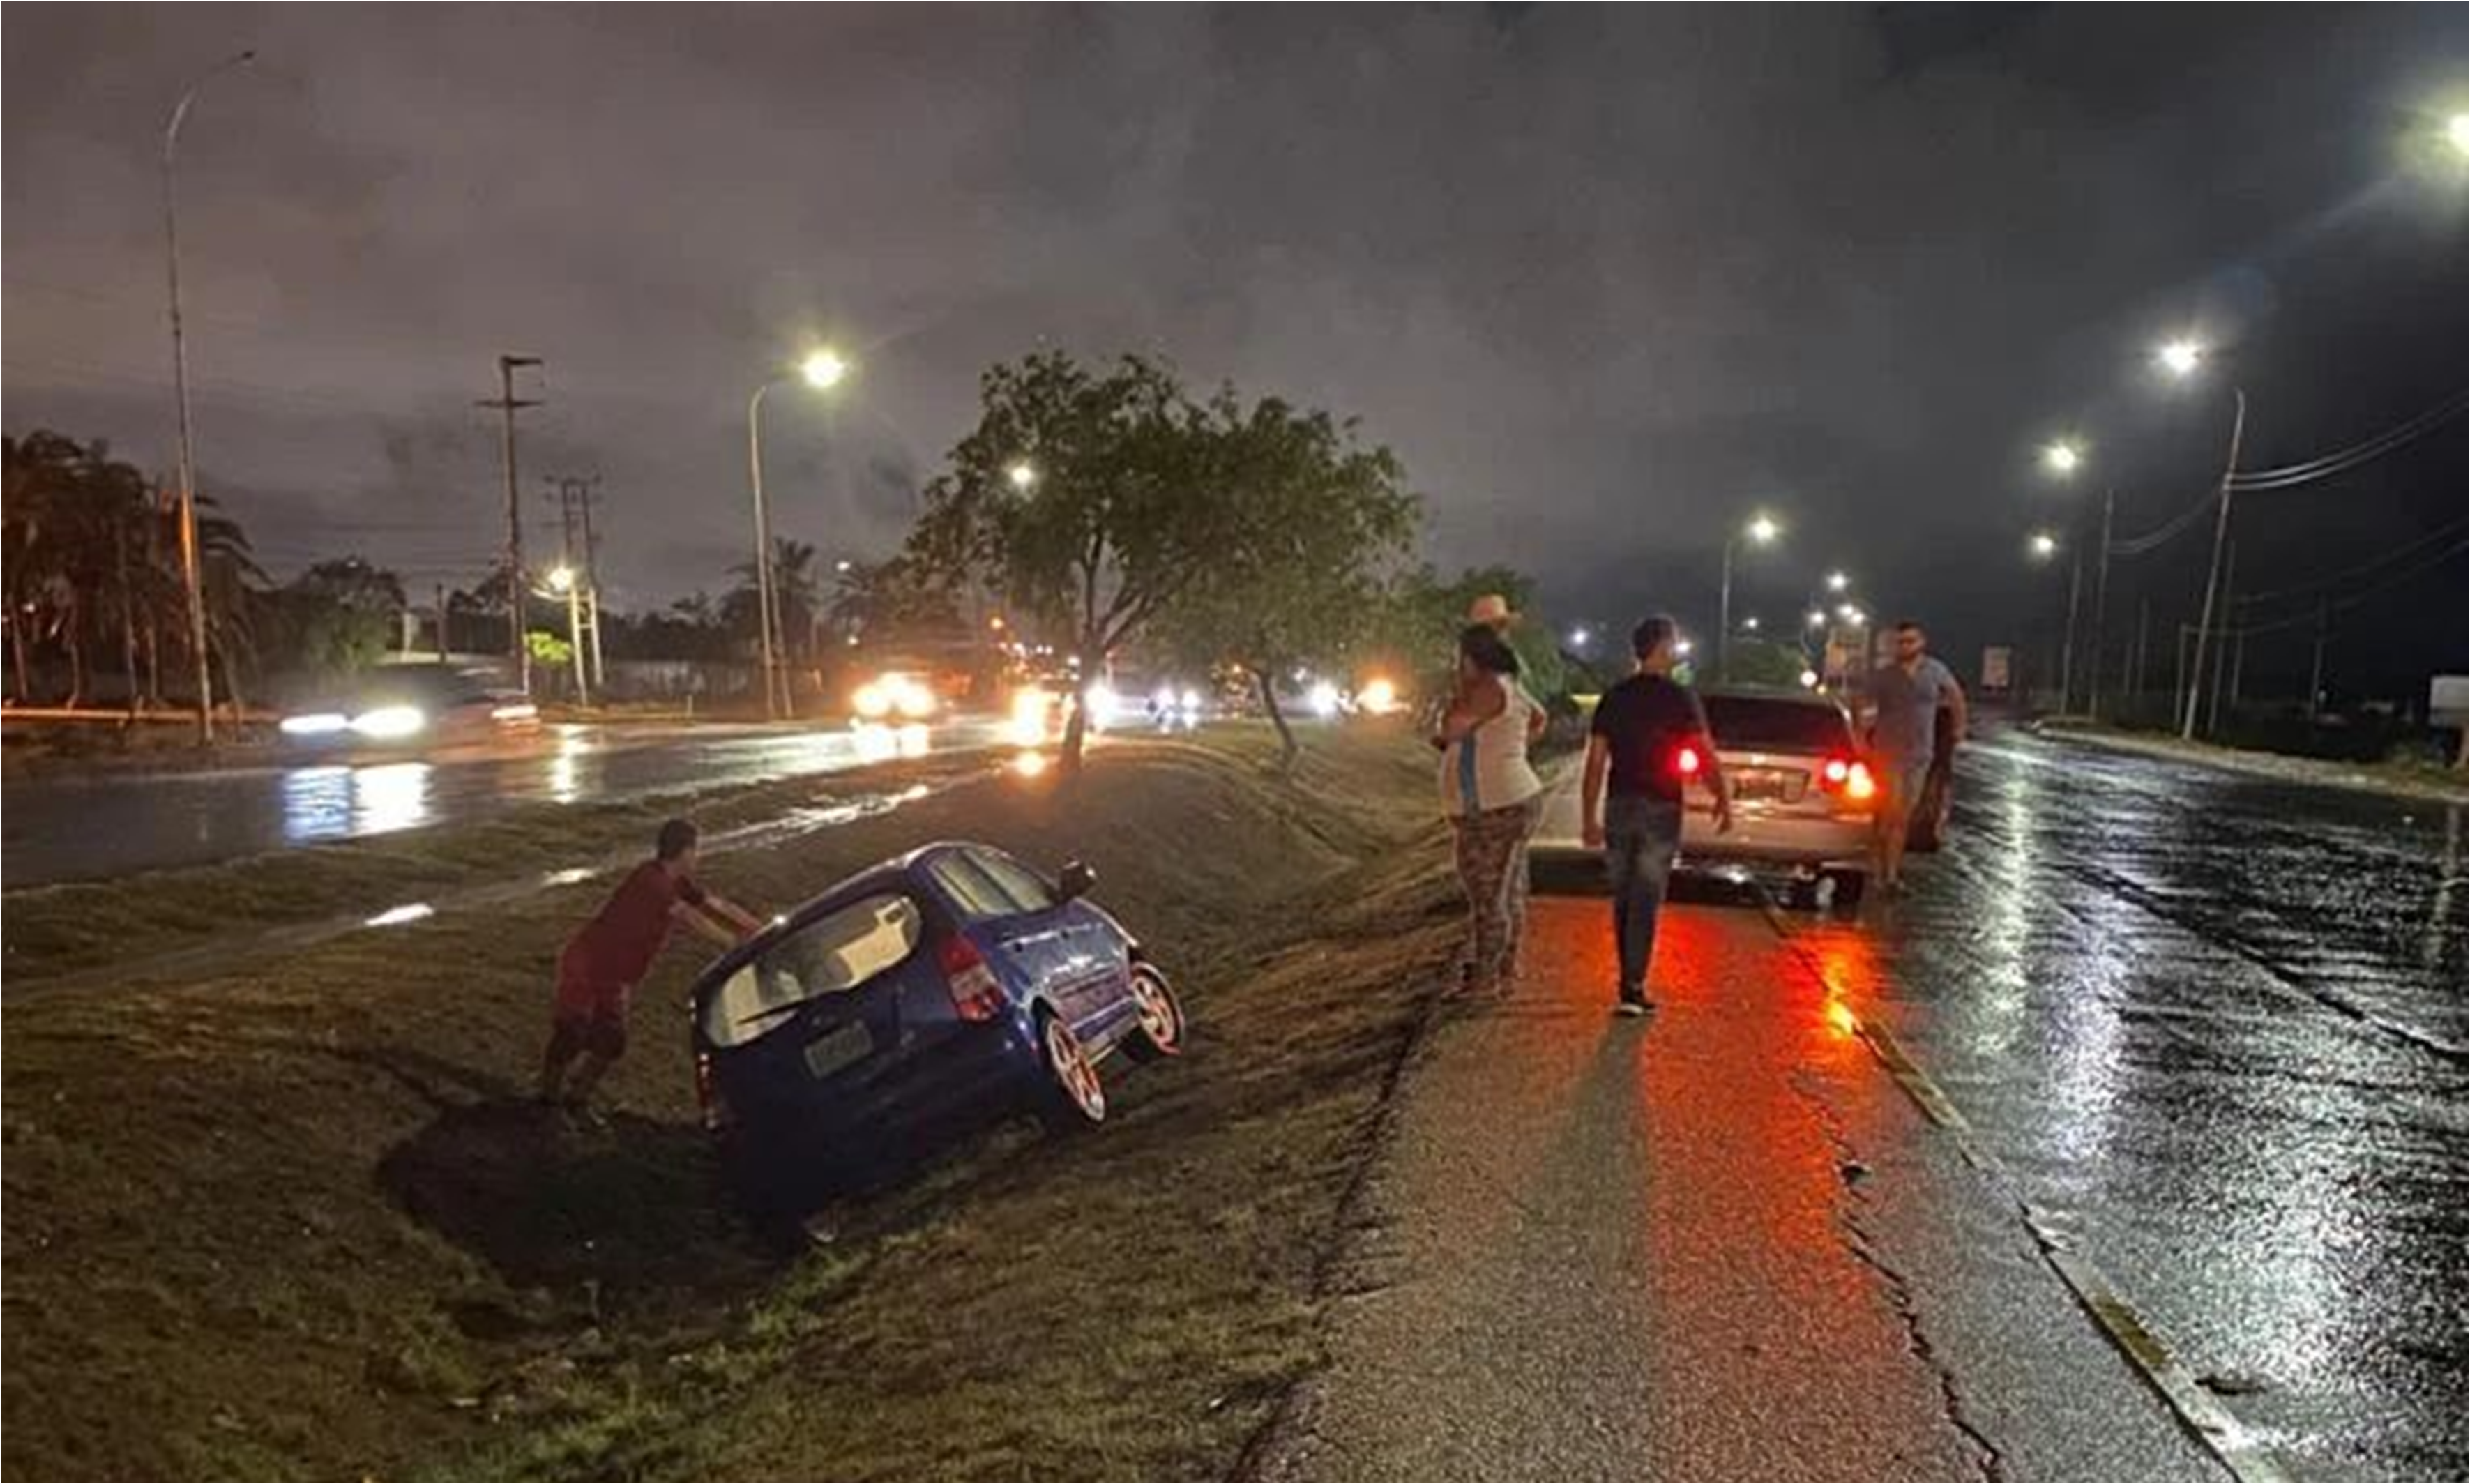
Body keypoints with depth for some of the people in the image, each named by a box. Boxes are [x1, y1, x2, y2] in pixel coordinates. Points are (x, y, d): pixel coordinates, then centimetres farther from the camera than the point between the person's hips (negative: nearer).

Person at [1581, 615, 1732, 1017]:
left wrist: (1589, 818, 6)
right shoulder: (1681, 698, -6)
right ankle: (1632, 988, -4)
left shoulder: (1613, 698, 5)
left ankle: (1631, 984, 20)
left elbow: (1595, 763, 3)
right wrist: (1724, 799, 6)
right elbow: (1707, 757, -8)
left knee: (1624, 900, 14)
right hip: (1660, 810, -4)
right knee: (1646, 903, -1)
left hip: (1619, 807, 4)